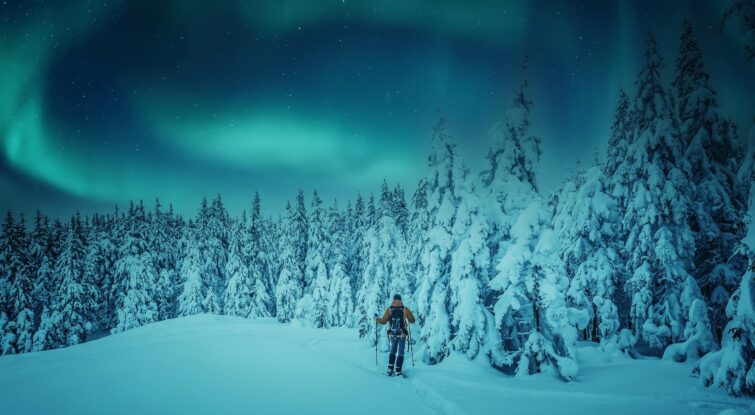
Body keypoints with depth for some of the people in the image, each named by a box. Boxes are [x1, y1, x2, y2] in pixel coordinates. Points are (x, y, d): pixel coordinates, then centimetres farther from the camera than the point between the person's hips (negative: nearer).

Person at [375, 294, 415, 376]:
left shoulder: (389, 309, -4)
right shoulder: (405, 309, -6)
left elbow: (383, 321, -3)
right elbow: (412, 320, 2)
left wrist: (377, 319, 17)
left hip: (392, 335, 2)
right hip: (402, 335, -2)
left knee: (393, 351, 19)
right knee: (400, 353, 6)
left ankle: (390, 369, 10)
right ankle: (398, 372, 0)